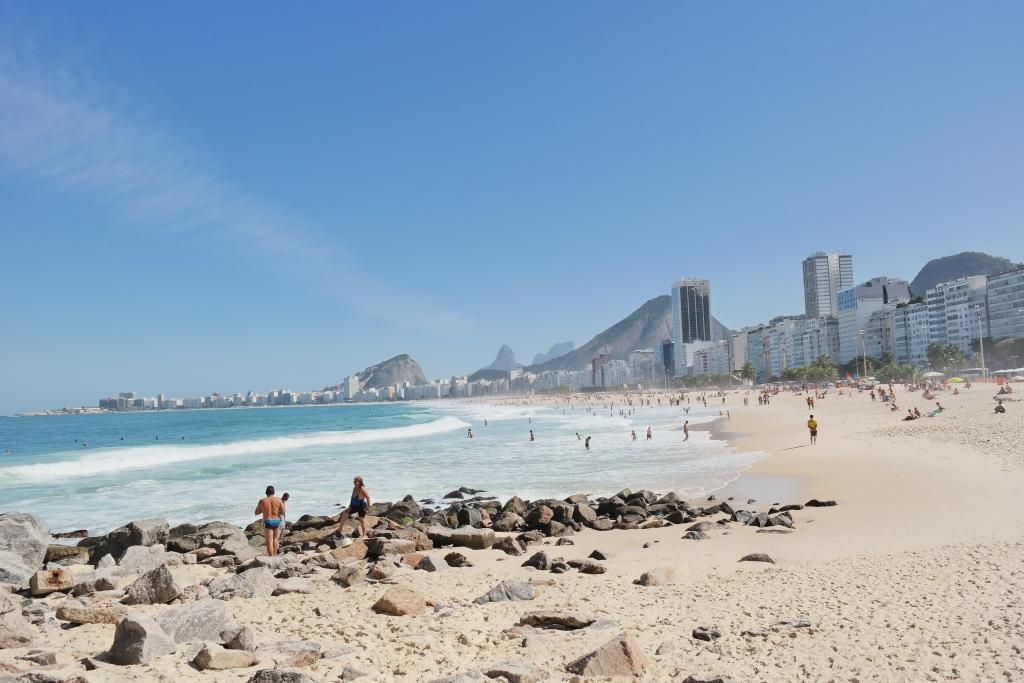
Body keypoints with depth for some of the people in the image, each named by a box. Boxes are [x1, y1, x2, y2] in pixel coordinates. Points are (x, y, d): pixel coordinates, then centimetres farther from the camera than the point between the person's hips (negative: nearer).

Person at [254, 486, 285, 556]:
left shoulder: (262, 501, -5)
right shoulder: (278, 500, -3)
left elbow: (256, 513, 3)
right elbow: (283, 511, -4)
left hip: (267, 522, -3)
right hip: (277, 521, 3)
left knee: (269, 541, -2)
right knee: (275, 539, 21)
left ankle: (271, 558, -8)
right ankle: (274, 555, 28)